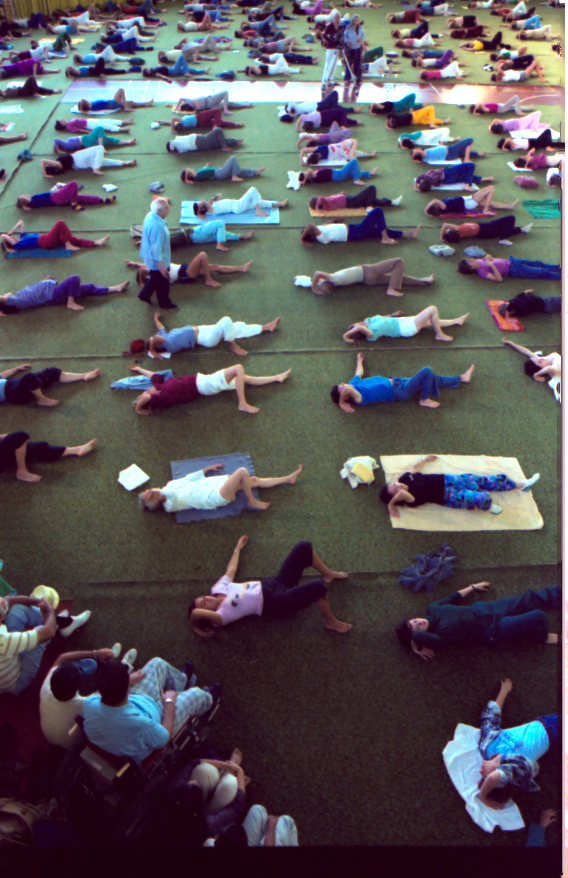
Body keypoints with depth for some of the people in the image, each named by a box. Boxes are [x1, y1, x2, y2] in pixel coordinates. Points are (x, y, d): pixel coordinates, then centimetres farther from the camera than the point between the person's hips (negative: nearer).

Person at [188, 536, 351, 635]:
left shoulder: (219, 589, 4)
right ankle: (331, 622, -2)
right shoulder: (221, 614, -17)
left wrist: (238, 547, 29)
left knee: (303, 548, -4)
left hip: (271, 584, 8)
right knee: (318, 587, -32)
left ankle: (329, 574, 22)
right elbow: (196, 613, -35)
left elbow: (231, 570, 19)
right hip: (277, 604, -8)